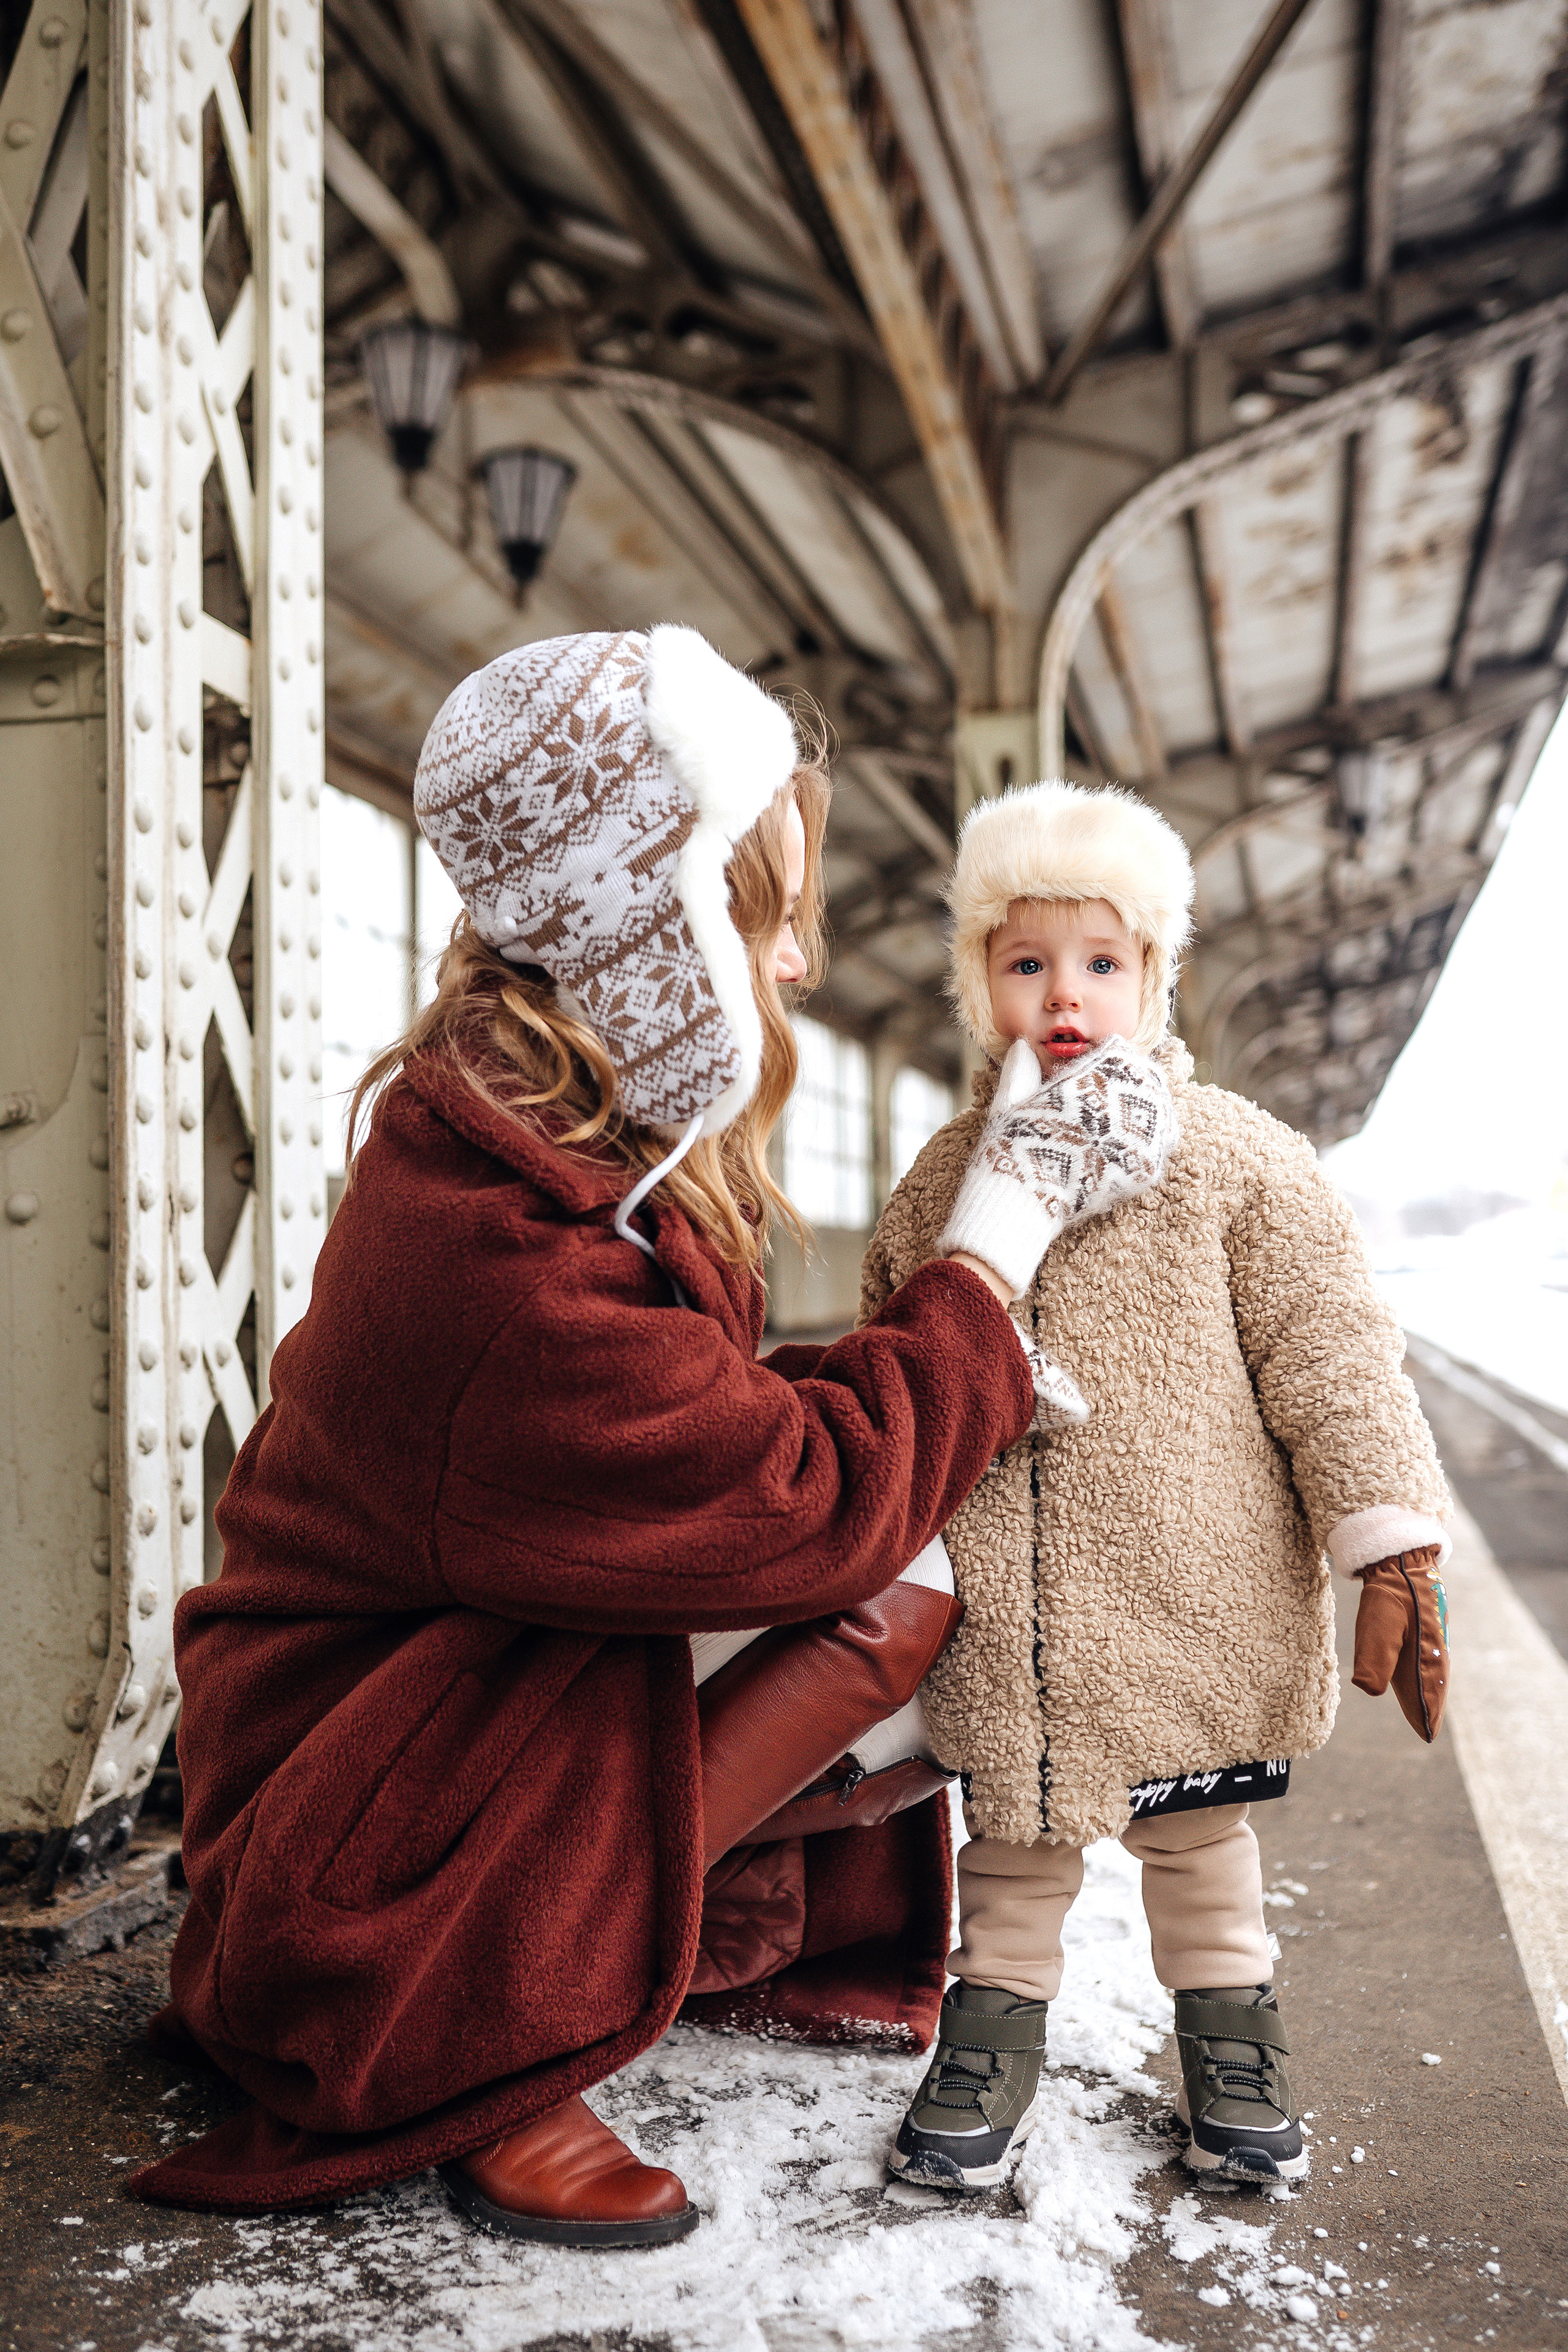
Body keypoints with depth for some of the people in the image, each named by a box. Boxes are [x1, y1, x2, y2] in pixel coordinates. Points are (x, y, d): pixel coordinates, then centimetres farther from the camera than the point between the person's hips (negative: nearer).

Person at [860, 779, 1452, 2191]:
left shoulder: (1237, 1160, -6)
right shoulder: (949, 1176, 5)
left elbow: (1330, 1355, -8)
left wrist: (1391, 1549, -12)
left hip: (1193, 1600, -2)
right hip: (1003, 1616, 2)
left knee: (1198, 1824, 15)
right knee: (1014, 1823, 14)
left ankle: (1227, 2018, 37)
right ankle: (1000, 2011, 33)